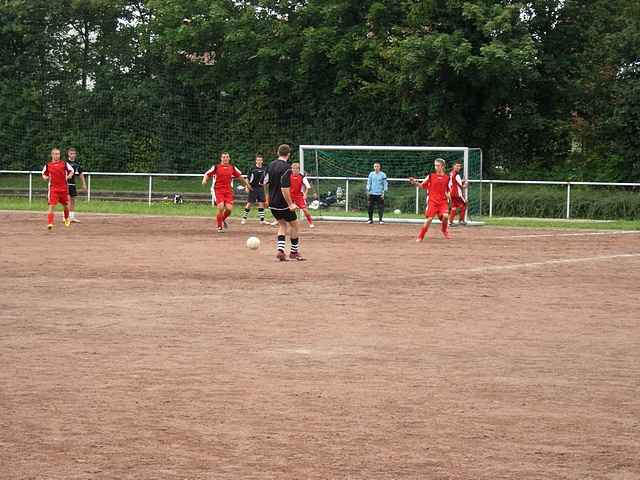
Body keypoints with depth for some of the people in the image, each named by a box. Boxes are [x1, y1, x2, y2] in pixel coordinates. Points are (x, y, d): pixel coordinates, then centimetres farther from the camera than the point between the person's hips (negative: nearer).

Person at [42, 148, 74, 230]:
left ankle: (67, 219, 42)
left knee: (66, 205, 15)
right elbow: (44, 174, 15)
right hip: (53, 188, -2)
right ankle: (50, 223, -17)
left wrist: (69, 176, -10)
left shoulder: (64, 164, 1)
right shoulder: (48, 165, 2)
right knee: (51, 205, -14)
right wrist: (45, 177, -6)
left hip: (64, 188, 2)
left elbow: (71, 171, 9)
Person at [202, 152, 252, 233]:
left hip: (228, 191, 3)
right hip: (218, 190, -3)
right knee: (221, 207, -17)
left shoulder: (232, 168, 9)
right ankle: (219, 227, 0)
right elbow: (207, 174, 0)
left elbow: (240, 176, 22)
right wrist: (204, 180, -21)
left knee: (229, 208, -11)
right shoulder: (216, 167, -1)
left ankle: (223, 219, 24)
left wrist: (247, 184, 27)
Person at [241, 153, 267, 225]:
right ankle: (244, 218, 8)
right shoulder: (253, 168, -5)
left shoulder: (264, 169, 7)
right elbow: (248, 178, -4)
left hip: (261, 188, 4)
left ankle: (262, 220, 5)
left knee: (261, 203, 2)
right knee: (249, 203, -2)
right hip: (253, 188, -4)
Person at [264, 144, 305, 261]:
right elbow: (284, 188, -25)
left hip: (272, 203, 7)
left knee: (282, 225, 20)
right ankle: (294, 252, 17)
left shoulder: (271, 165, 4)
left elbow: (265, 183, 13)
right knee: (294, 225, 10)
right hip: (283, 203, -7)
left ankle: (280, 249, 5)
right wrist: (290, 204, -21)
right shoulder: (286, 168, -19)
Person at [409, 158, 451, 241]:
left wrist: (448, 195, -3)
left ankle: (444, 231, 12)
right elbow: (423, 186, 5)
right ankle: (420, 237, 4)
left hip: (443, 201, 1)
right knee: (429, 218, -8)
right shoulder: (431, 176, 3)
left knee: (445, 216, -18)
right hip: (432, 201, -1)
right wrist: (415, 183, -12)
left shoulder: (447, 177, 7)